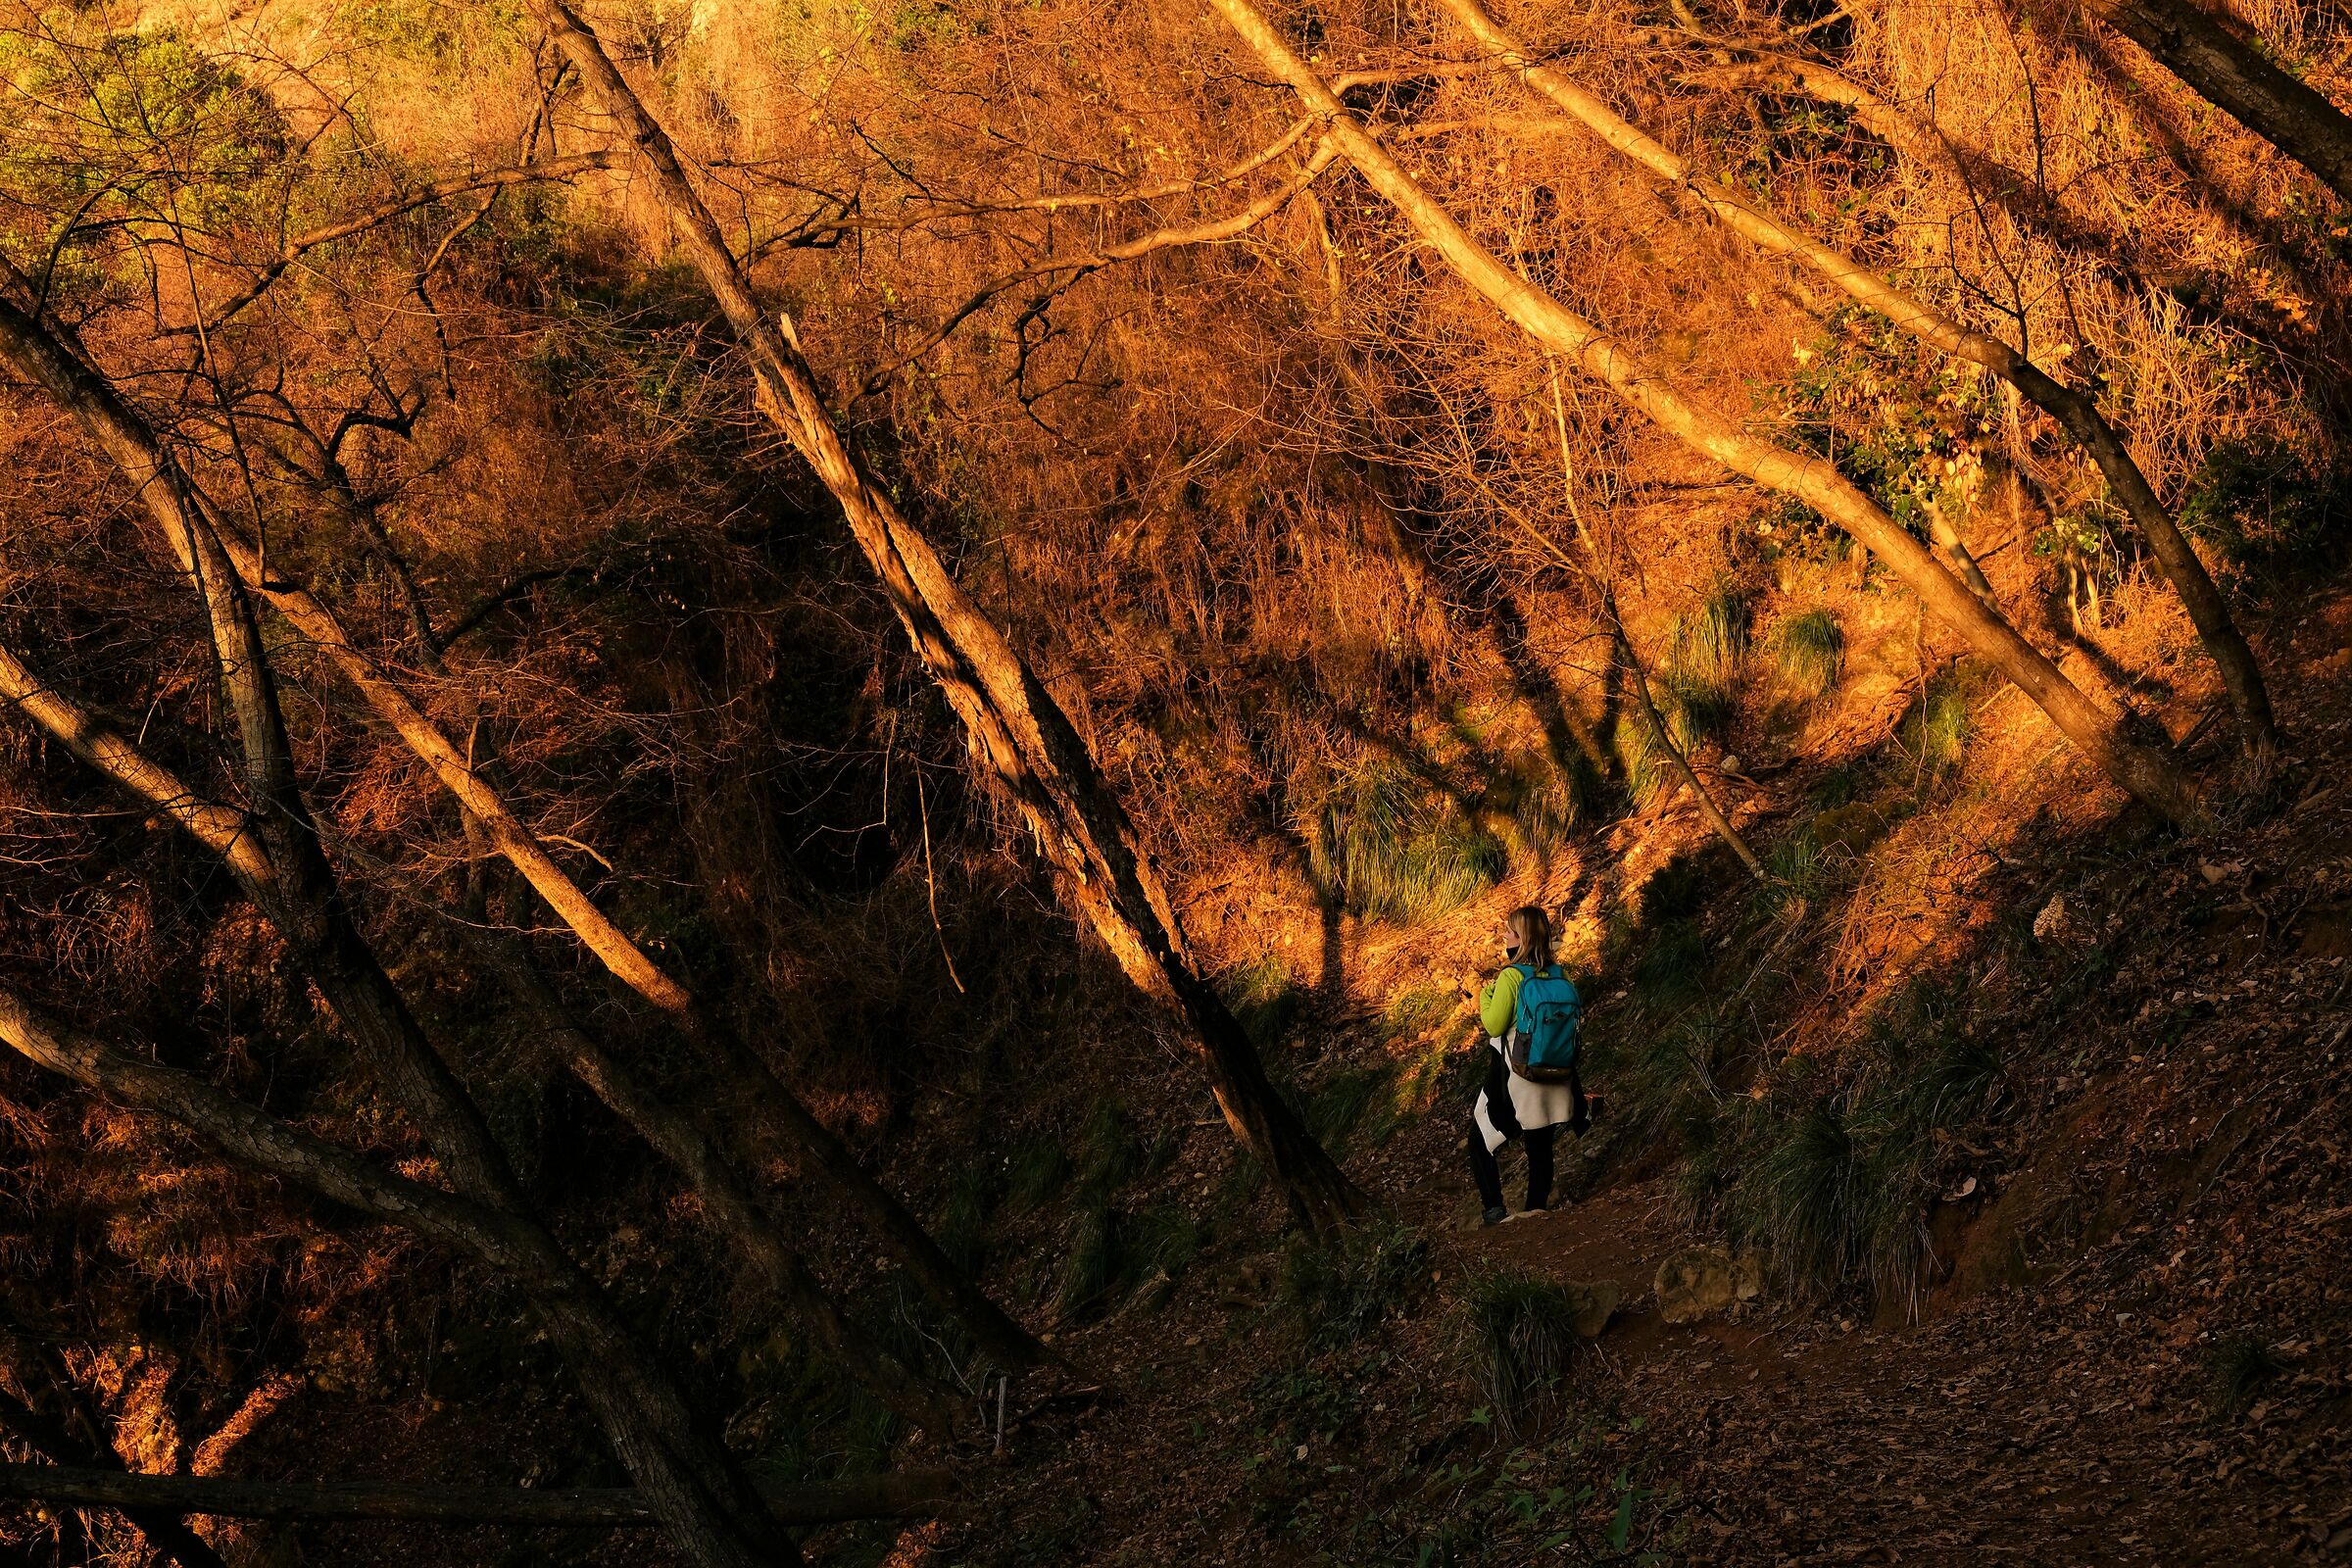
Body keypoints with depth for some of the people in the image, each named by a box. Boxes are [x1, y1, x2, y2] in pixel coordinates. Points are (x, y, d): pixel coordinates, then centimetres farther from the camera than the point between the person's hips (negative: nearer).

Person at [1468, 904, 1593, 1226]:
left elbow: (1494, 1025, -16)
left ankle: (1495, 1209, -5)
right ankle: (1537, 1207, 19)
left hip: (1514, 1075, -6)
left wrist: (1486, 993, 0)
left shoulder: (1511, 977, -18)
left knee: (1480, 1142, 5)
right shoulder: (1558, 974, -1)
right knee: (1541, 1145, 17)